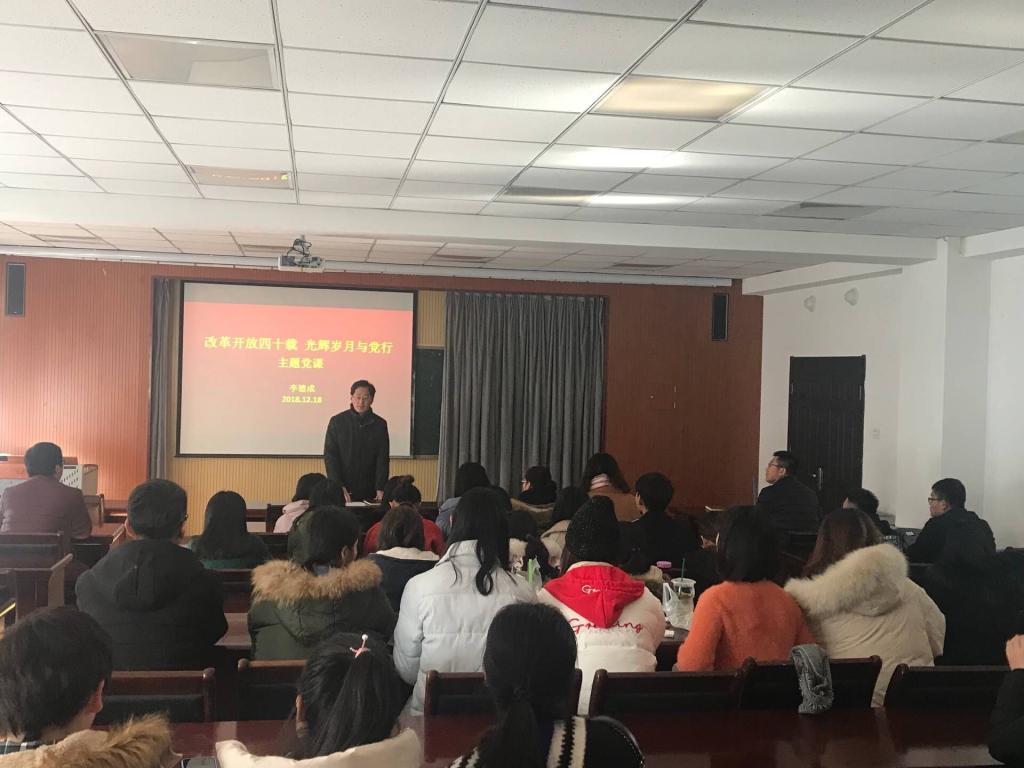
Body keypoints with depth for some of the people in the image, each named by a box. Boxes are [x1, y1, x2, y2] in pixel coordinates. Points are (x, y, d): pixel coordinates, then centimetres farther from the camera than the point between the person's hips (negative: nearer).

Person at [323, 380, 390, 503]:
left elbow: (383, 459, 1)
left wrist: (380, 490, -12)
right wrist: (339, 487, -14)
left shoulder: (380, 425, 3)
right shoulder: (337, 421, 0)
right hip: (342, 491, -1)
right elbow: (330, 456, -3)